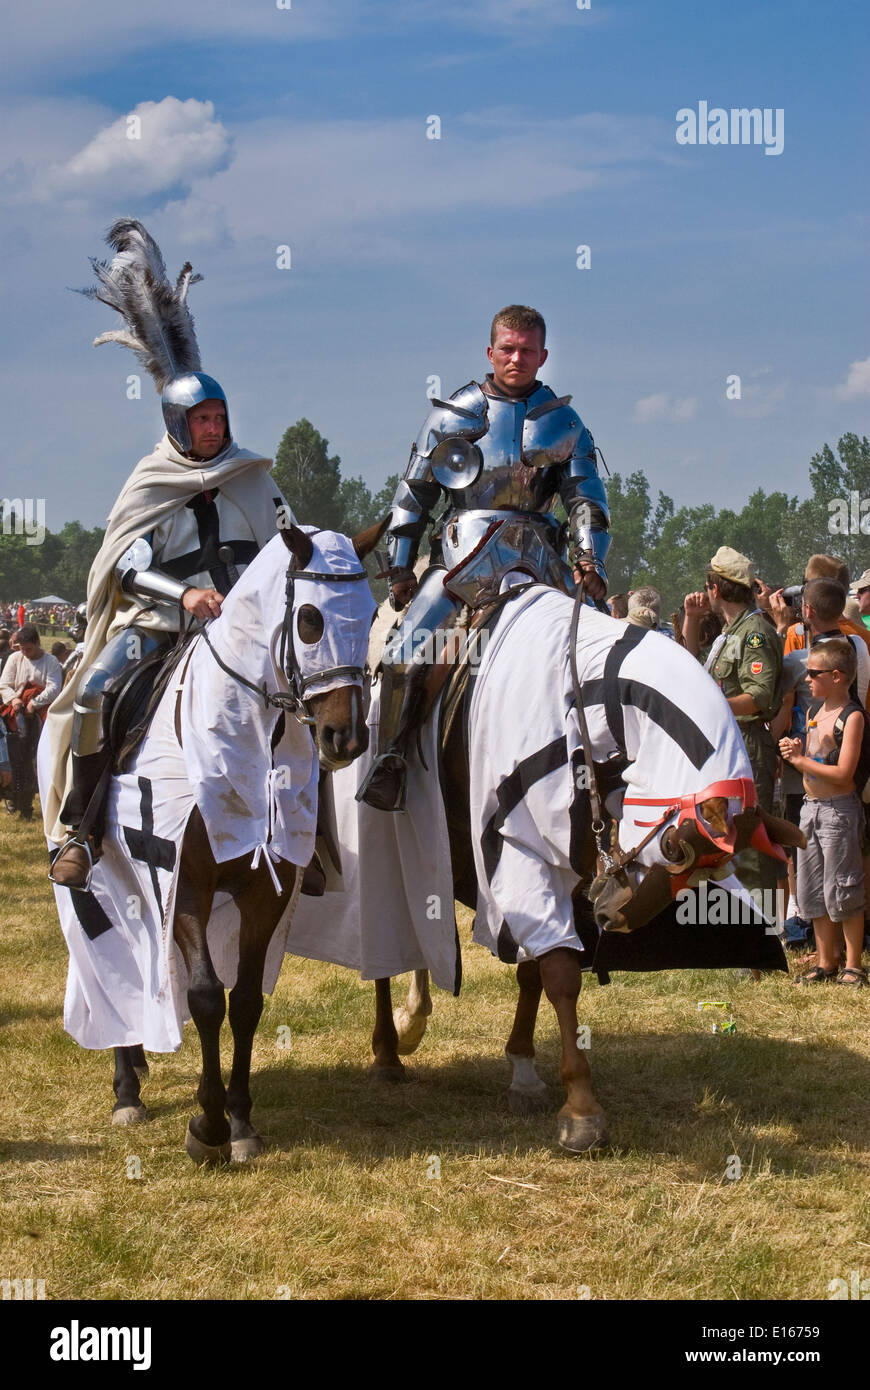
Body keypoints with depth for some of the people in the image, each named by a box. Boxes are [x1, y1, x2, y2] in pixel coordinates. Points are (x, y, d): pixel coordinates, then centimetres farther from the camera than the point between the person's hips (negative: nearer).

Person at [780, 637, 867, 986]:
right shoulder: (815, 711, 11)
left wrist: (801, 760, -14)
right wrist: (795, 752, -2)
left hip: (839, 810, -8)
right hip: (811, 806, 8)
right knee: (812, 892, 12)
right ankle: (826, 962, 22)